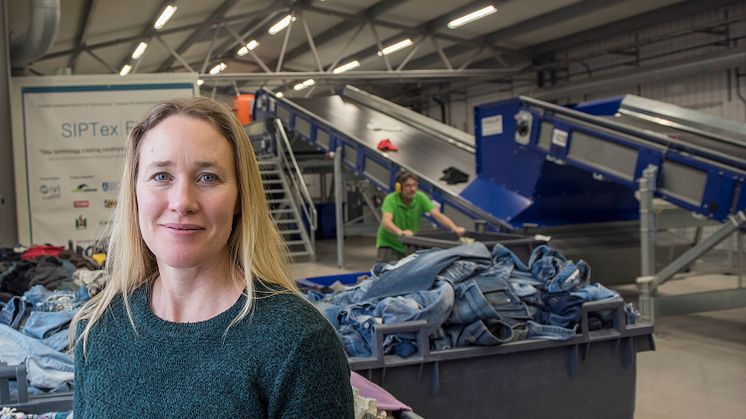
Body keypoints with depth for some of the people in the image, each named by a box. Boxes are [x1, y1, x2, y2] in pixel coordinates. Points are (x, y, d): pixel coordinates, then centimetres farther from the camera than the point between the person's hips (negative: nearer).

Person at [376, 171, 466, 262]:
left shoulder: (420, 198, -13)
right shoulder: (391, 199, -22)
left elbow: (438, 215, -20)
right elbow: (386, 222, -37)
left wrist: (454, 228, -38)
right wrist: (400, 232, -58)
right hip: (389, 244, -3)